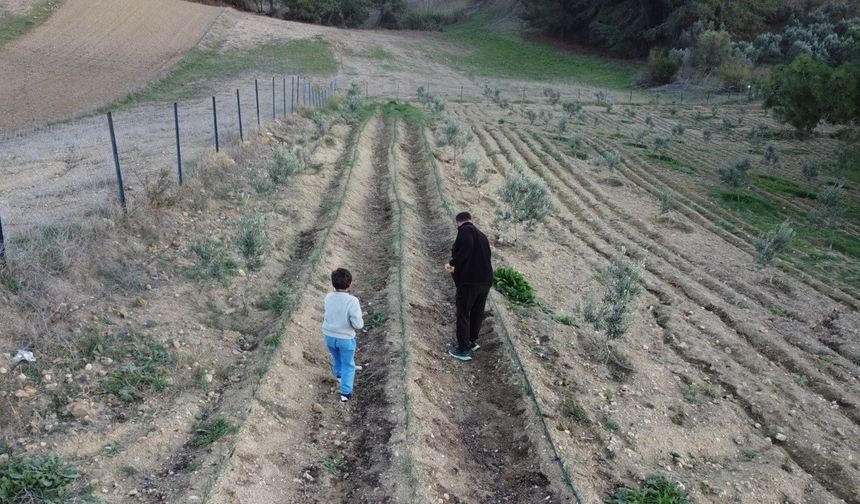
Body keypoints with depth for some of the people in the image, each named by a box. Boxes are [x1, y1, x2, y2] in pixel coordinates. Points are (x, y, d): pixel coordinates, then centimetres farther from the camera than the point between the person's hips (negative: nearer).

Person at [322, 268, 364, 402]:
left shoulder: (328, 297, -11)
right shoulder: (352, 301, -26)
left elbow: (330, 315, 3)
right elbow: (357, 324, -23)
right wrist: (360, 321, -4)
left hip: (329, 336, 5)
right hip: (346, 338, -4)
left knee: (336, 357, 31)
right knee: (348, 364, 15)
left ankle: (339, 374, 56)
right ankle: (345, 392, 17)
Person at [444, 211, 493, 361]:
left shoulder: (465, 230, -4)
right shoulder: (482, 235, 21)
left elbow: (465, 248, -22)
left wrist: (453, 263, -13)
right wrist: (457, 268, 24)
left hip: (470, 279, -8)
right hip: (485, 280, 8)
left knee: (463, 314, 0)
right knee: (477, 312, 20)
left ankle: (463, 350, 1)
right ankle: (473, 341, 30)